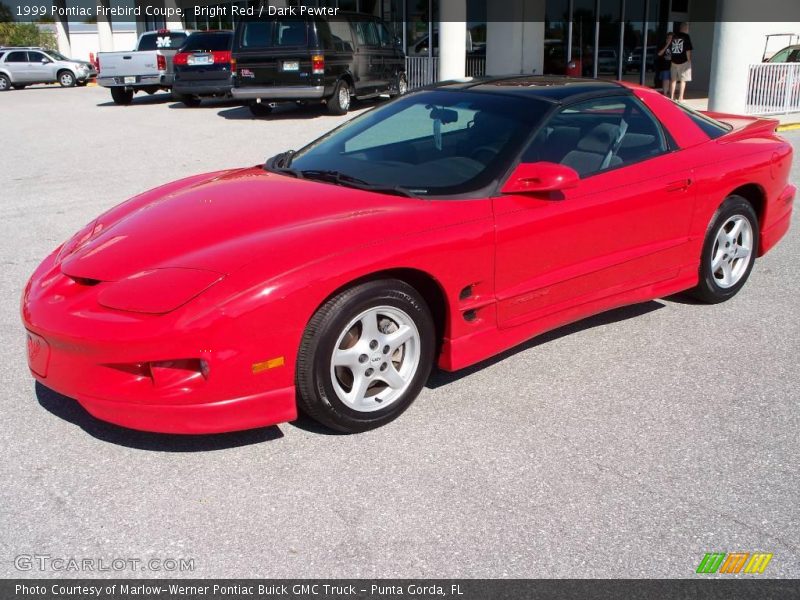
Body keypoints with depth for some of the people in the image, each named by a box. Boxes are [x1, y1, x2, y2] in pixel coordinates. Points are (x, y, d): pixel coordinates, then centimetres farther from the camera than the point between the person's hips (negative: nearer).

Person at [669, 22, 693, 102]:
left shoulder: (674, 37, 5)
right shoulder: (686, 37, -8)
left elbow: (670, 49, 10)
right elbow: (688, 50, -10)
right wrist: (689, 60, -3)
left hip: (674, 62, 4)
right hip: (684, 62, -4)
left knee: (673, 80, 11)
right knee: (683, 80, 2)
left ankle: (671, 97, 13)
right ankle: (680, 98, 0)